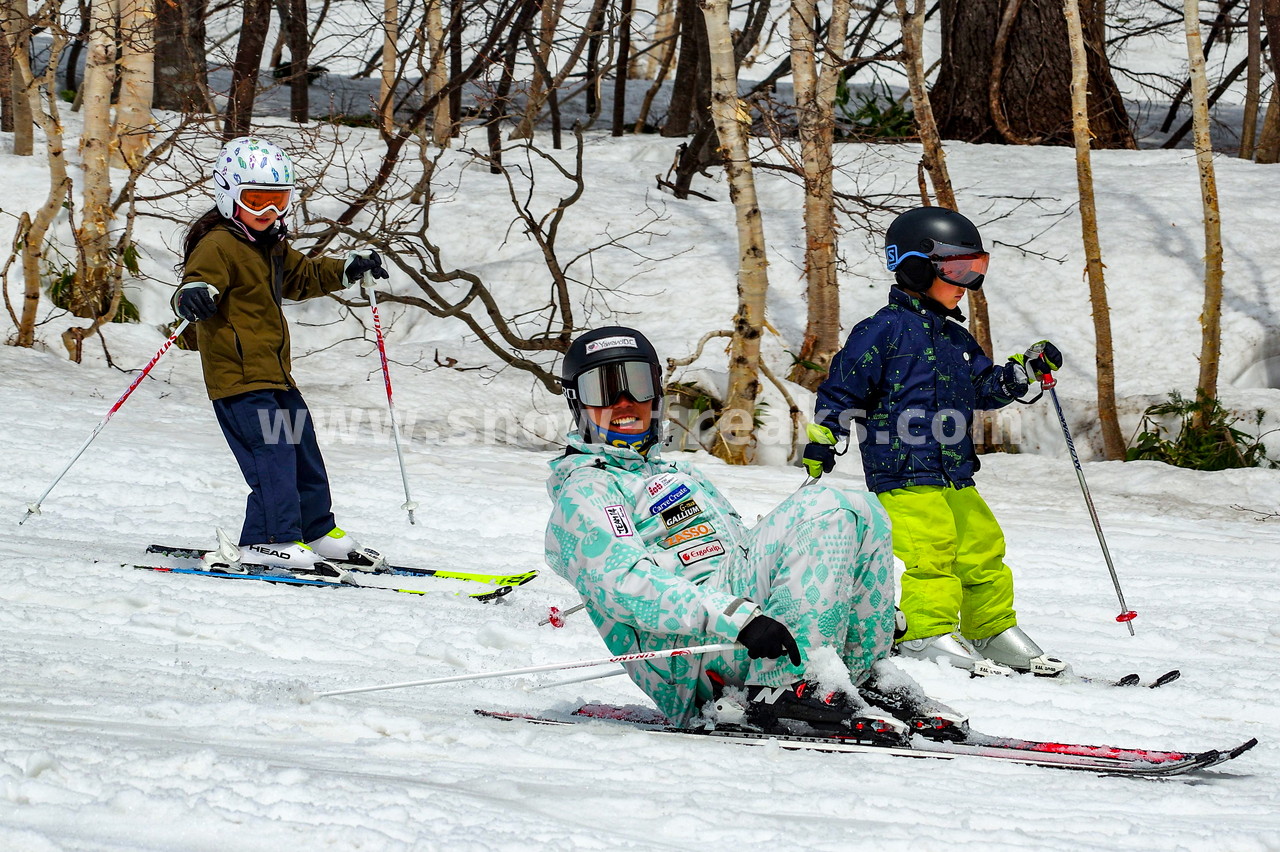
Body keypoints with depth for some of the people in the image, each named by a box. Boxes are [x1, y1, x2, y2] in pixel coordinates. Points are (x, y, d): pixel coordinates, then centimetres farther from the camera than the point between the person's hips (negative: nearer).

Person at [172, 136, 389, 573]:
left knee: (302, 450, 16)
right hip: (238, 375, -10)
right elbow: (202, 276, -29)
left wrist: (349, 268, 25)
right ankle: (270, 540, -15)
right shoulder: (217, 245, -13)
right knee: (272, 455, -16)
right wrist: (194, 295, -52)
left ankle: (316, 530, 28)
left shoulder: (272, 246, 17)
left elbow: (302, 276, 34)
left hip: (274, 373, 10)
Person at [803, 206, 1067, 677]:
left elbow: (986, 386, 26)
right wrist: (820, 444, -8)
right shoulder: (885, 330, -6)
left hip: (955, 476, 8)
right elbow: (843, 388, -5)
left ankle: (994, 630, 19)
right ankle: (925, 633, -14)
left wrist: (1025, 370, 10)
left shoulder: (955, 339, 19)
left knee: (983, 550, 9)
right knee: (931, 550, -17)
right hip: (905, 476, -8)